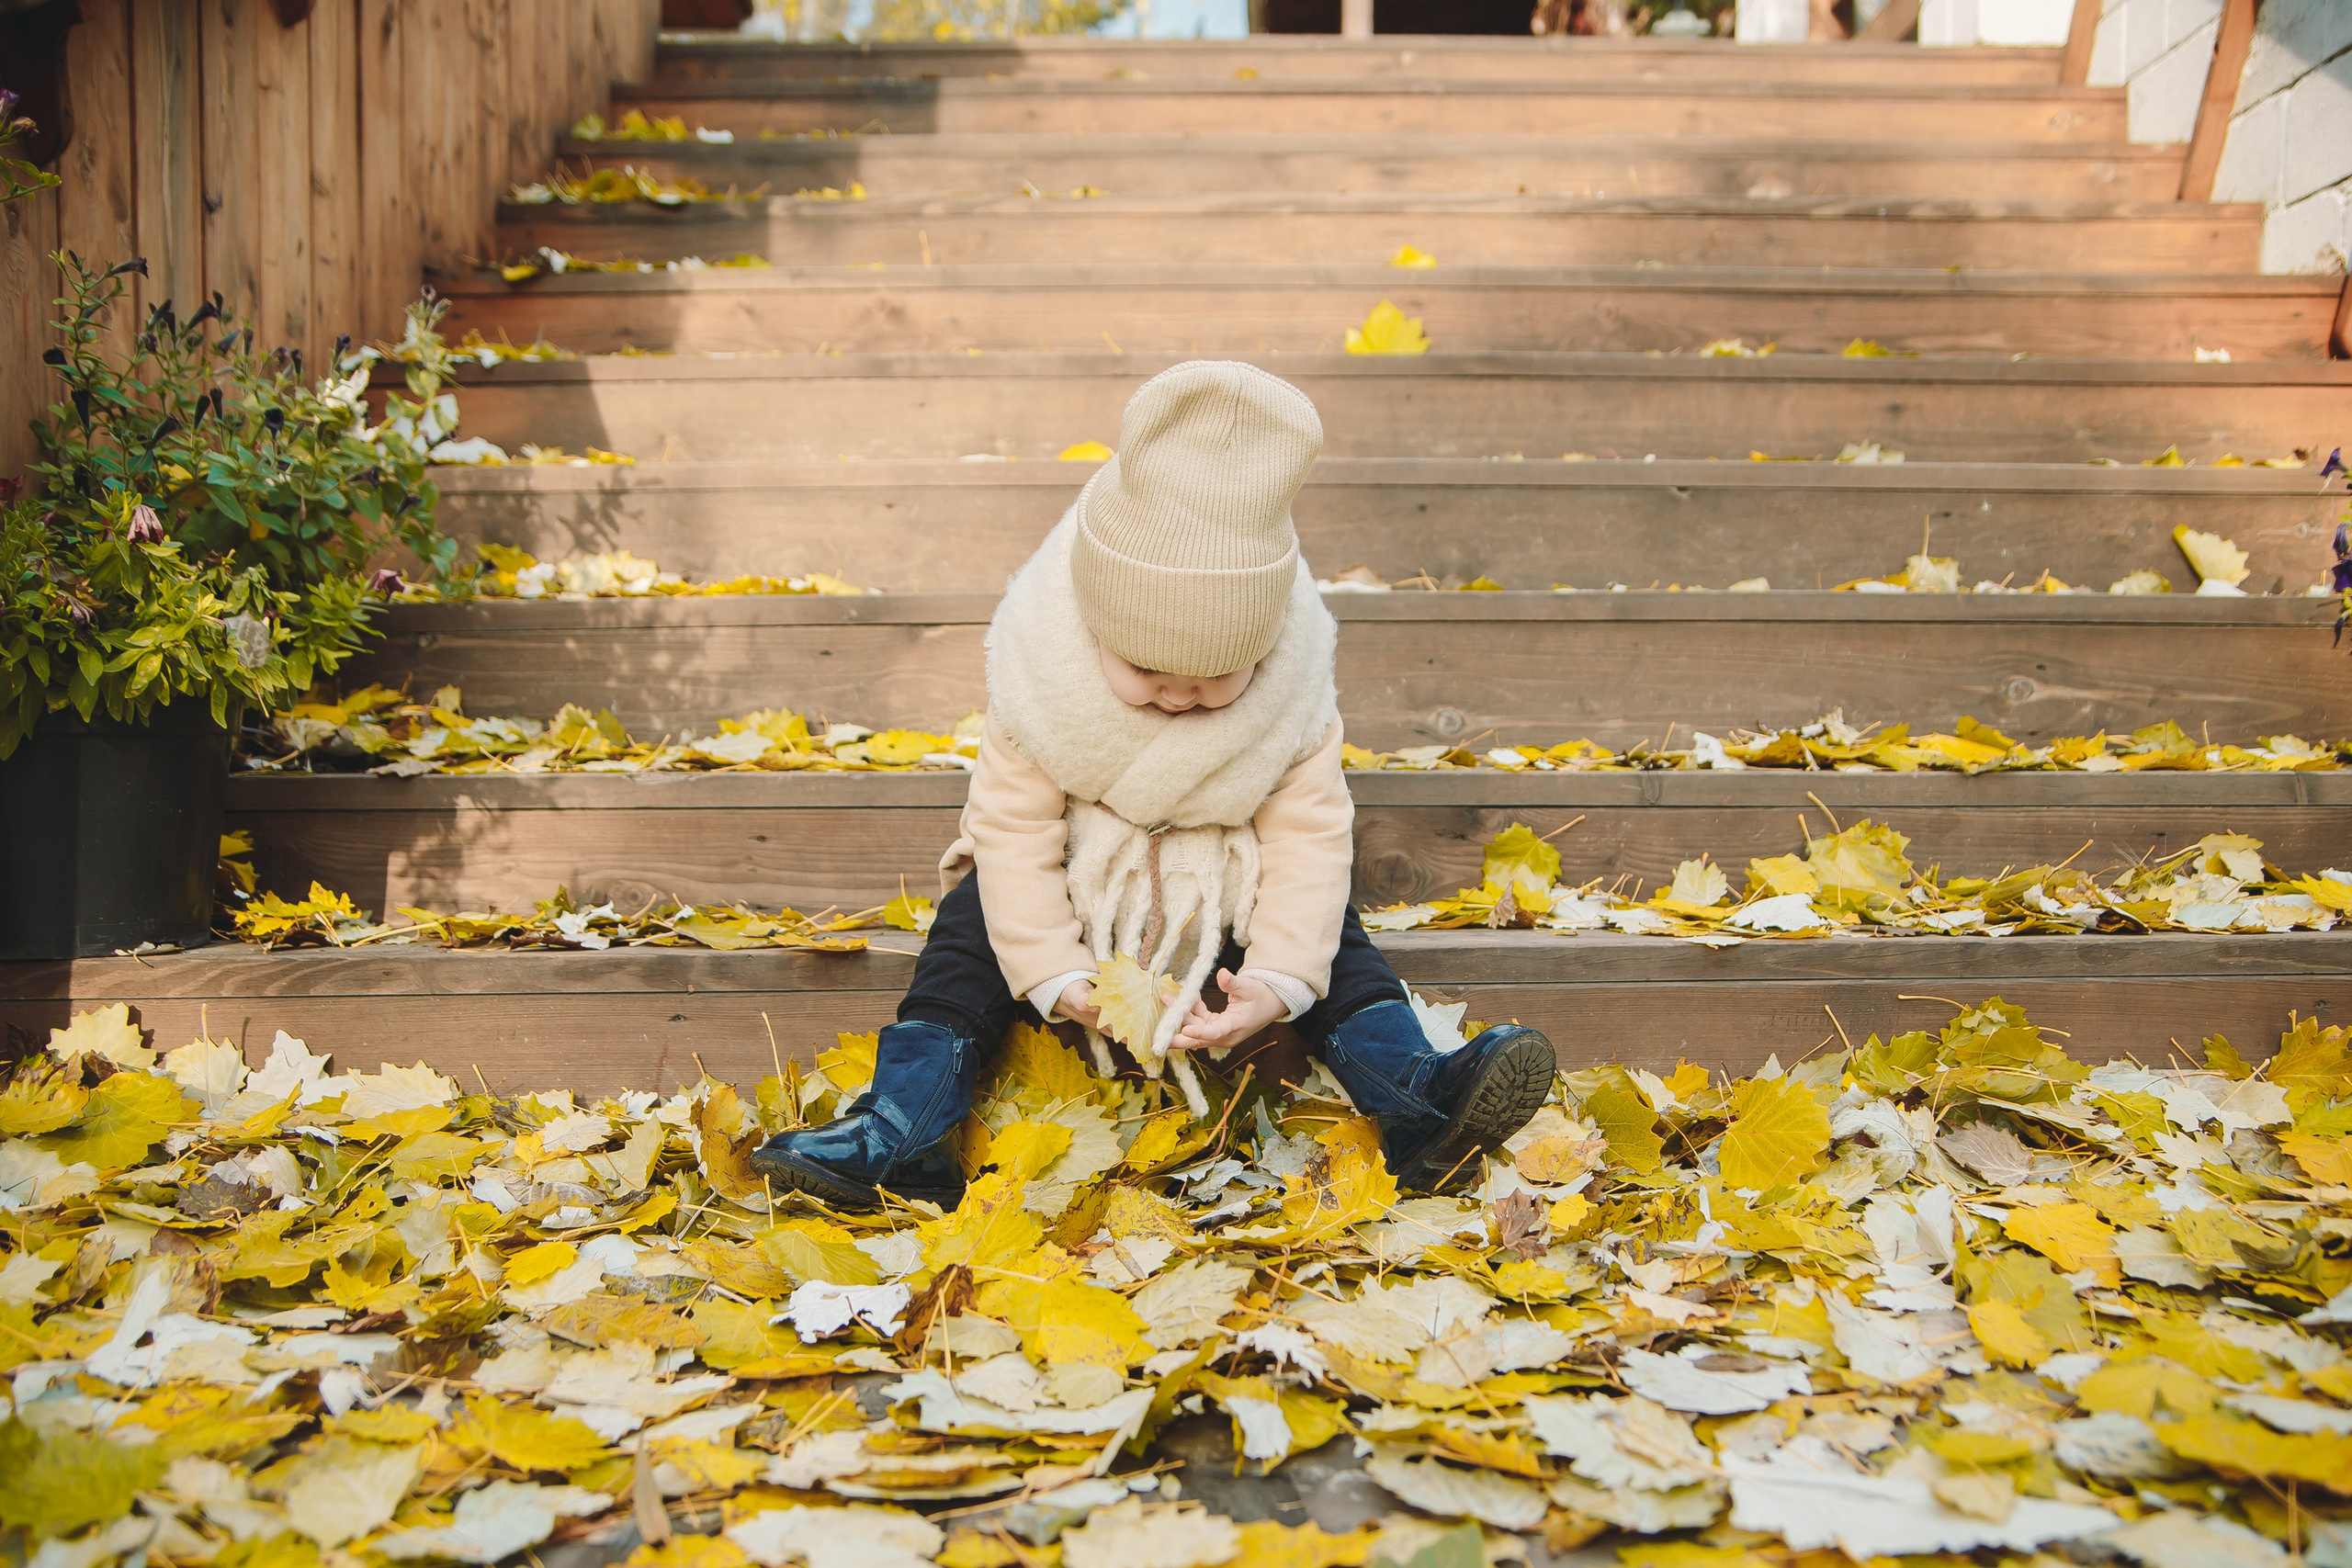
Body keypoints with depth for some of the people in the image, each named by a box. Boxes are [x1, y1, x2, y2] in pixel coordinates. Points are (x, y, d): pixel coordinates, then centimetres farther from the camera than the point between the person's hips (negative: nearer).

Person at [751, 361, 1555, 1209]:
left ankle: (1417, 1104, -22)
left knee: (1329, 940, -18)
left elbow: (1311, 839, -20)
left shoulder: (1292, 704, -22)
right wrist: (1055, 973, -29)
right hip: (1071, 888, 0)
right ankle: (902, 1129, -23)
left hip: (1225, 898, 1)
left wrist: (1277, 980, -32)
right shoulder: (1040, 692, -24)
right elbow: (1014, 831, -20)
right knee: (973, 923, -18)